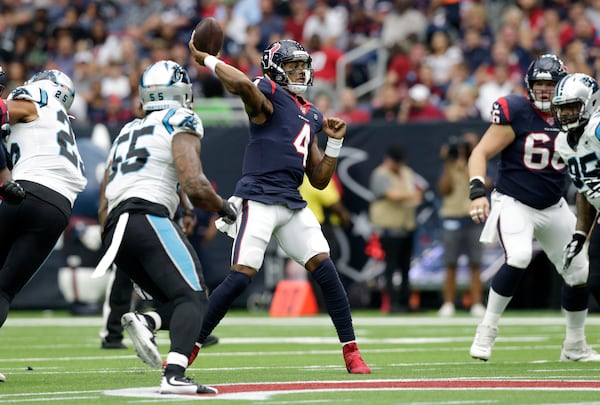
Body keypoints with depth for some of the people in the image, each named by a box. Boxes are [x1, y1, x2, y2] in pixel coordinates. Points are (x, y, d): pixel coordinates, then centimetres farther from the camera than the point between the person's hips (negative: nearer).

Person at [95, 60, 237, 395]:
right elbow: (195, 187, -9)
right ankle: (174, 376, -33)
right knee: (193, 298, -11)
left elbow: (103, 208, 26)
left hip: (115, 229, 8)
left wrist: (112, 249, 31)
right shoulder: (180, 124, 5)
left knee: (177, 301, 13)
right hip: (149, 217, -8)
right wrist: (224, 207, 9)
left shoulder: (128, 132, 28)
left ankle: (145, 322, -19)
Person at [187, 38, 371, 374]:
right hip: (259, 199, -7)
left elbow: (320, 180, 22)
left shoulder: (311, 116, 22)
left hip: (293, 204, 7)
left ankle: (351, 352, 3)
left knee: (326, 270, -3)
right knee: (240, 277, -13)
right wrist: (205, 59, -17)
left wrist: (335, 142, 13)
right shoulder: (268, 95, -1)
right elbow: (243, 85, -28)